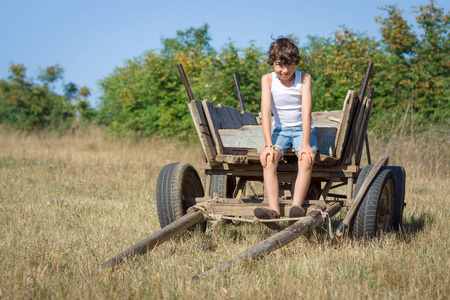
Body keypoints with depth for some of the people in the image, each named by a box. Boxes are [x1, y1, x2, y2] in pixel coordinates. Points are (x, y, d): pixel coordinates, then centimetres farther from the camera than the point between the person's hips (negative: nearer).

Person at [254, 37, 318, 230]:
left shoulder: (304, 78, -8)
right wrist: (268, 145, -26)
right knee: (269, 158, -30)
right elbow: (265, 112, -14)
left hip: (302, 129, -1)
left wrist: (305, 143, -27)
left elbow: (306, 111, -17)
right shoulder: (268, 79, -5)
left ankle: (296, 207, -43)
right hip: (280, 129, 1)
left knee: (307, 158, -33)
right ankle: (274, 210, -41)